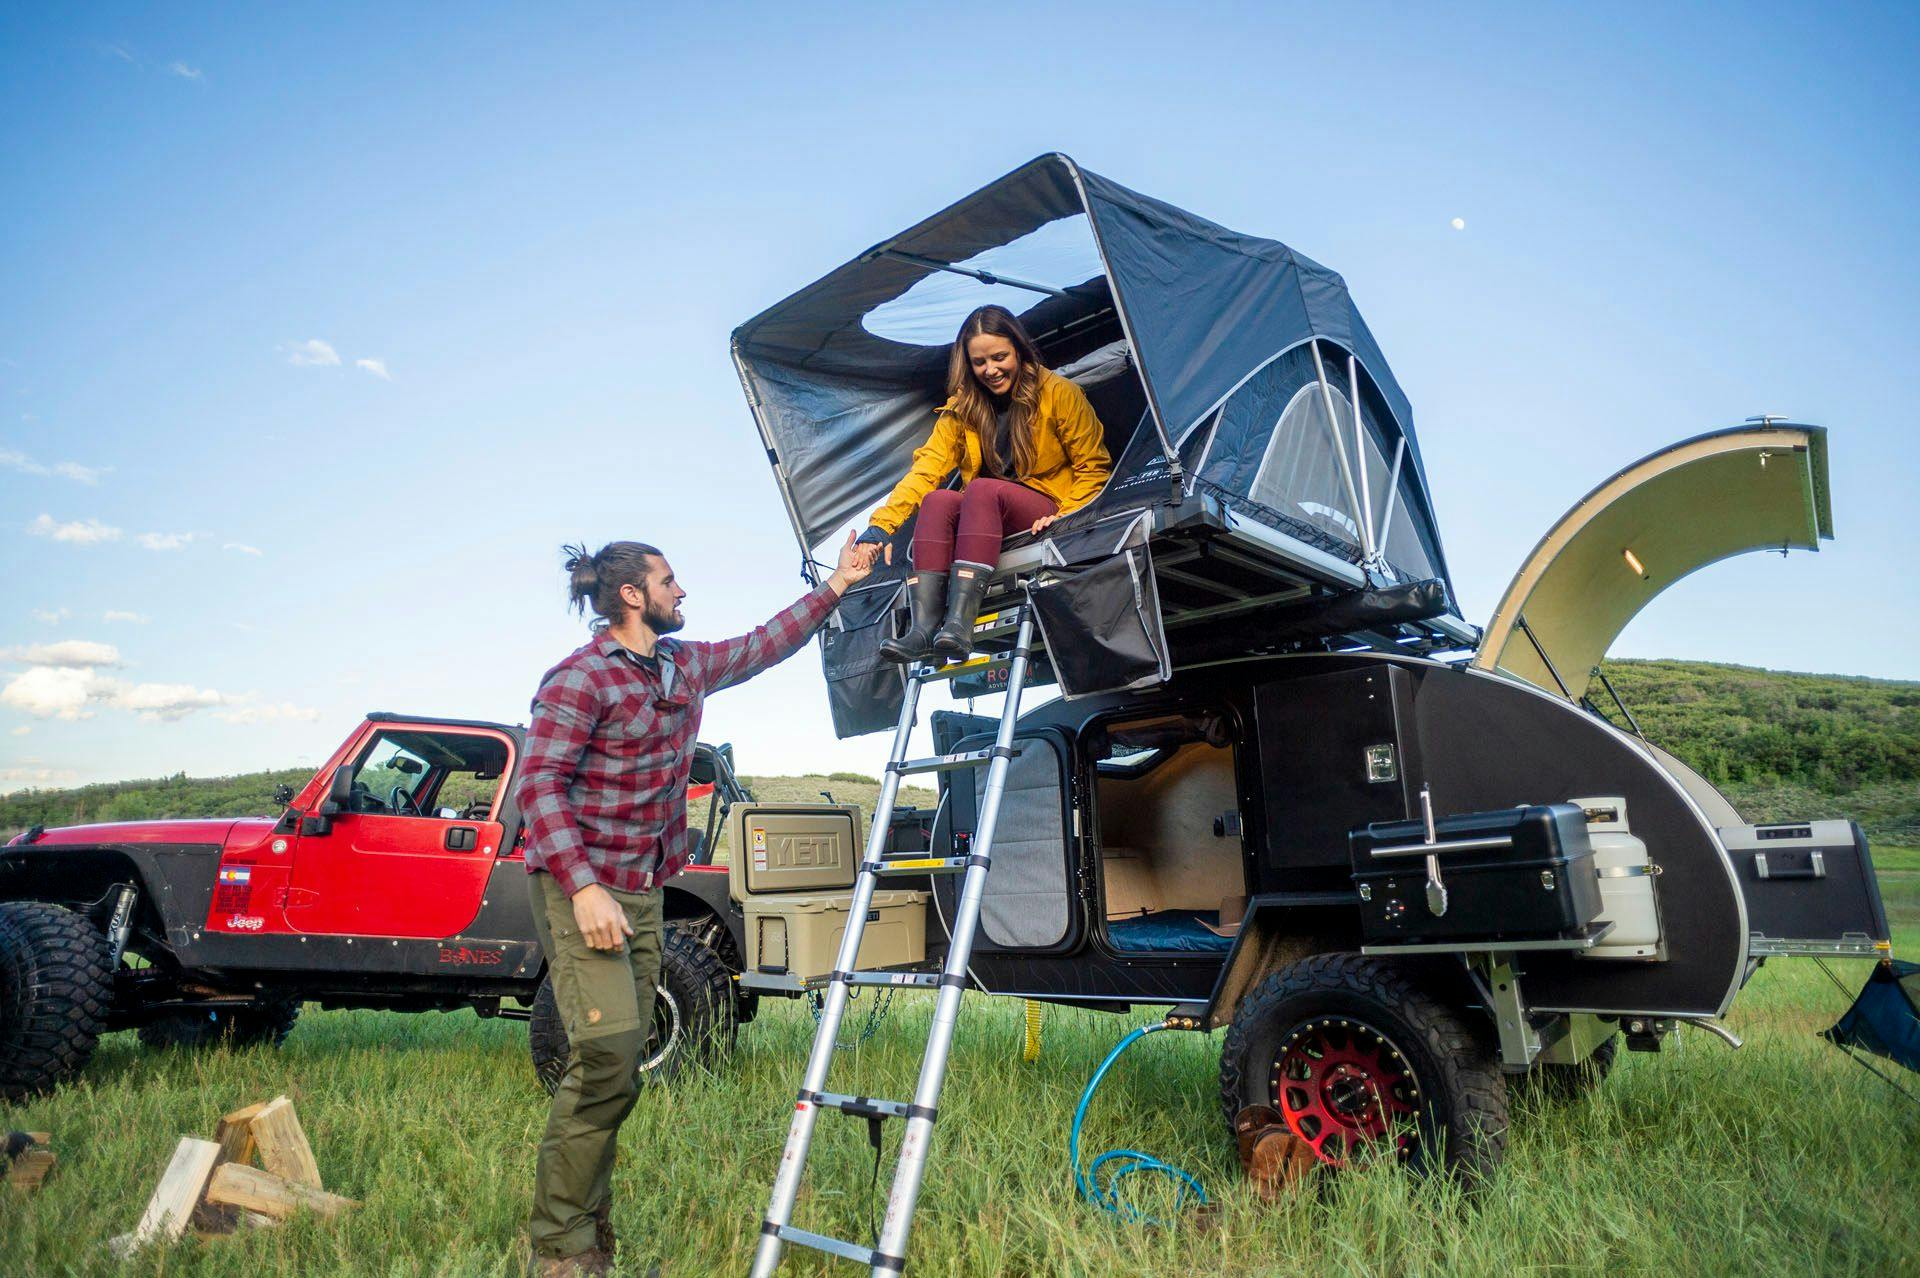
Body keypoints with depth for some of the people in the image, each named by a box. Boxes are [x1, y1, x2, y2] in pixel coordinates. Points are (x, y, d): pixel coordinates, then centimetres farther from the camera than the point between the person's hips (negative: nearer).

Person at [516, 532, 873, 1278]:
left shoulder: (686, 666, 12)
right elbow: (539, 784, -18)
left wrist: (833, 588, 22)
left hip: (643, 890, 8)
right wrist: (584, 887, -26)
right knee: (607, 1058, -14)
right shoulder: (580, 679, -12)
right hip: (579, 888, -8)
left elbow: (763, 646, 24)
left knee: (622, 1060, 10)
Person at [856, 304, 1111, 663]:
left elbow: (1093, 468, 1)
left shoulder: (1059, 394, -2)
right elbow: (926, 468, -4)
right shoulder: (963, 407, 7)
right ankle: (924, 628, -42)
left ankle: (960, 621, -46)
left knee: (983, 489, -33)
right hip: (990, 520, 4)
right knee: (938, 500, -28)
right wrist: (881, 525, -17)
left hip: (1045, 521, -4)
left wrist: (1065, 517, -16)